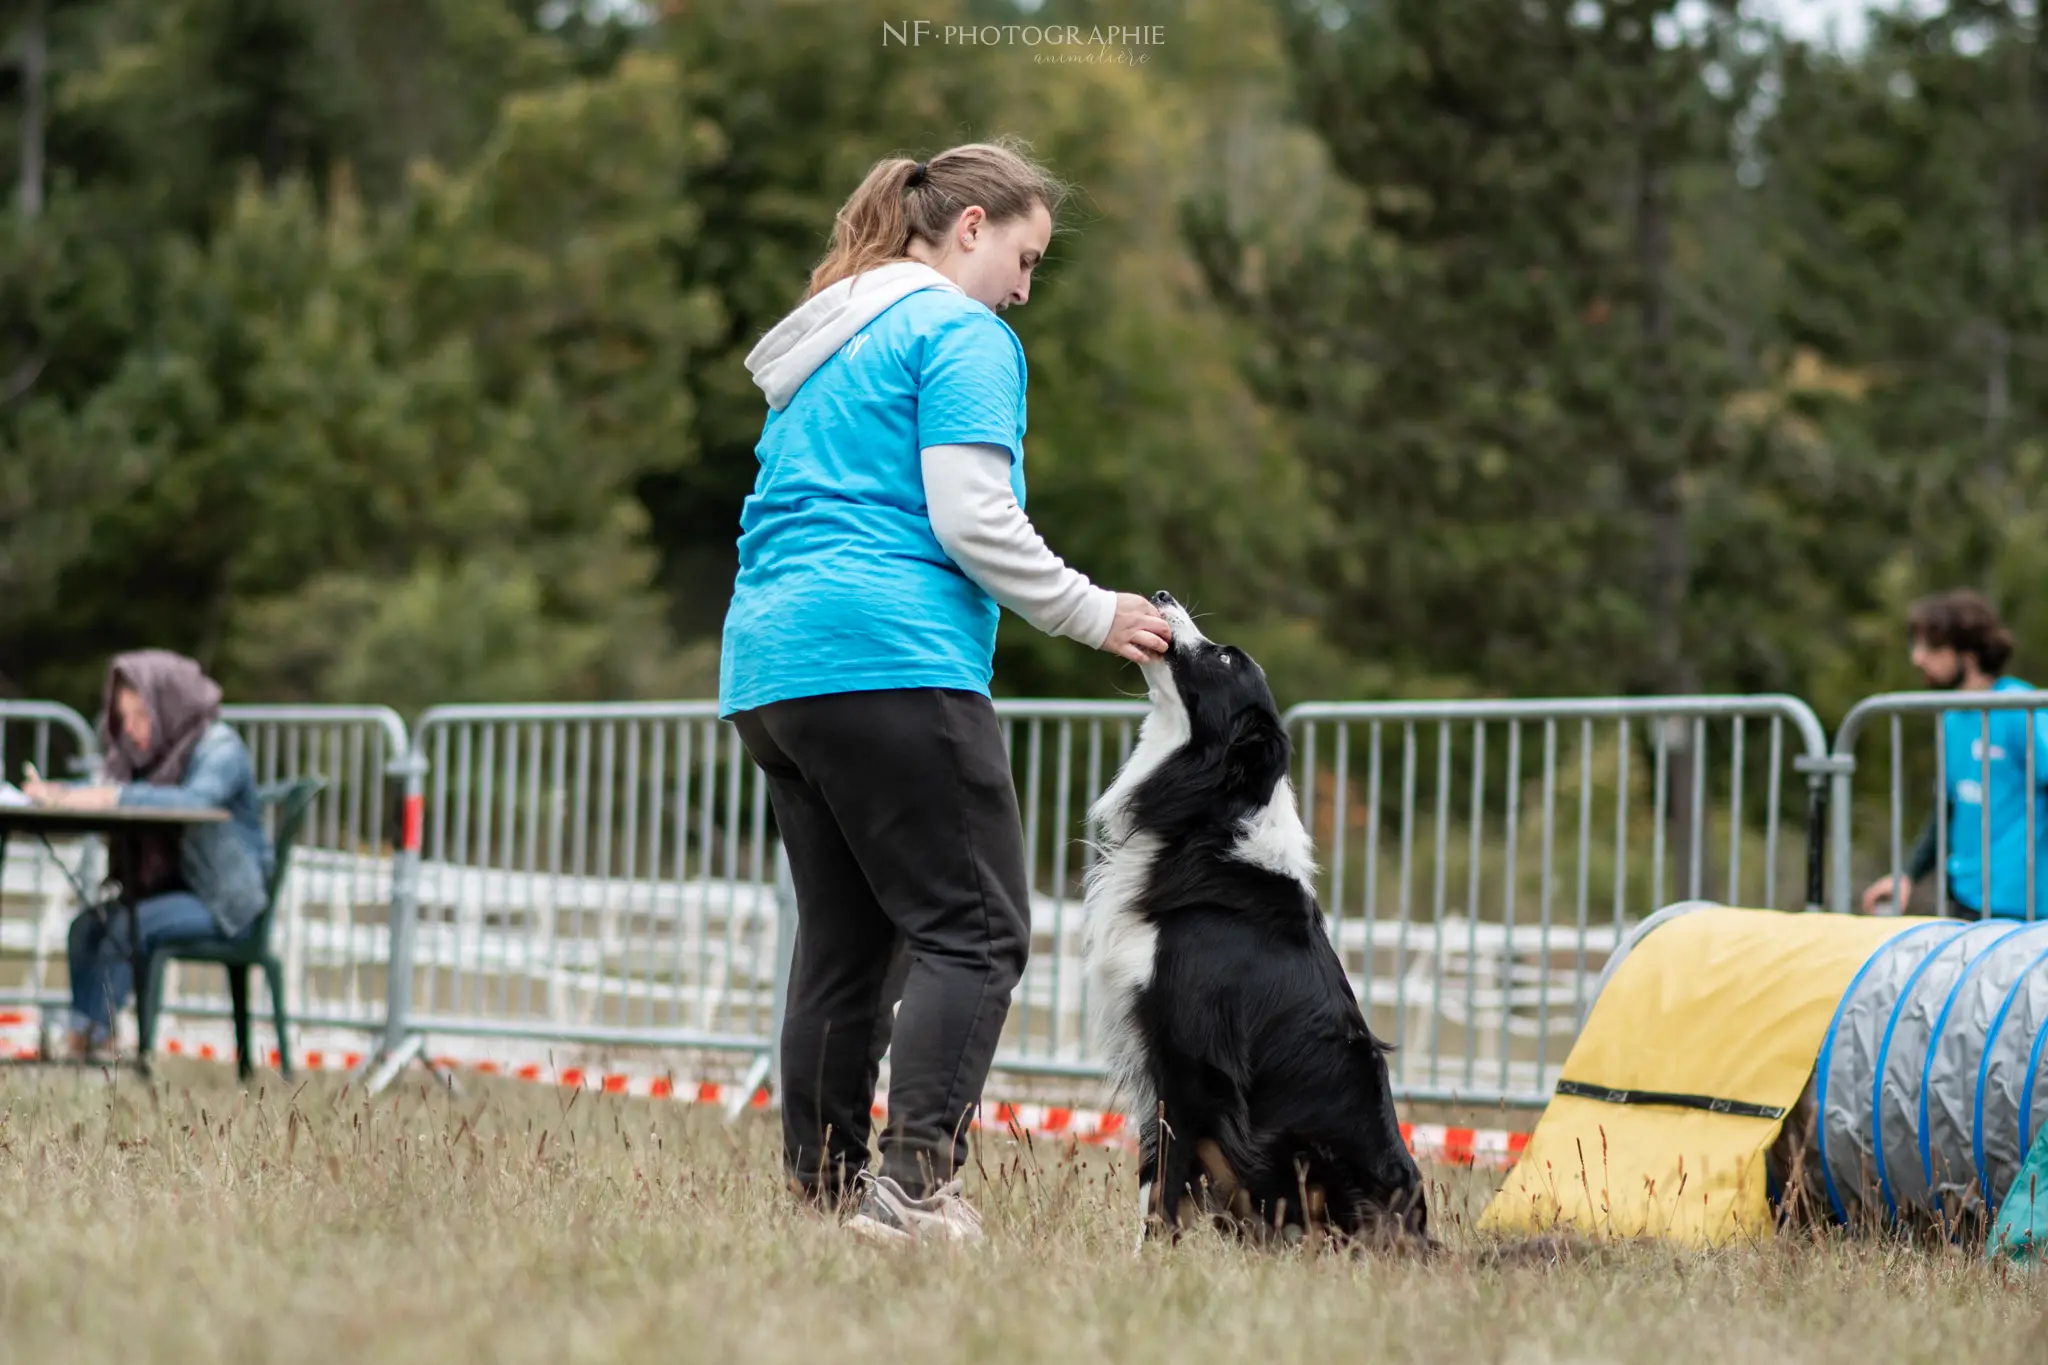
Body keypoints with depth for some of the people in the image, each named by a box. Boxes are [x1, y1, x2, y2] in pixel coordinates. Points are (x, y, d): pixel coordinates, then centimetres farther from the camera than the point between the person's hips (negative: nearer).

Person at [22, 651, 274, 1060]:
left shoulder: (220, 749, -13)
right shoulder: (153, 749, 12)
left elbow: (197, 799, -33)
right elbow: (102, 796, 11)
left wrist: (116, 796, -40)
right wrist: (56, 793, -11)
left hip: (226, 903, -7)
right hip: (165, 888, 7)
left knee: (125, 926, -28)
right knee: (88, 925, -17)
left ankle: (89, 1038, -24)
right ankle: (83, 1040, -25)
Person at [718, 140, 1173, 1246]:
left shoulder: (825, 343, 26)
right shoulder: (959, 334, -2)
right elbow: (973, 522, -11)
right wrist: (1096, 617, -2)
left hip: (764, 663, 9)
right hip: (888, 658, -9)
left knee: (845, 939, 9)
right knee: (974, 927, -10)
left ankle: (821, 1194, 5)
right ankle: (914, 1185, -21)